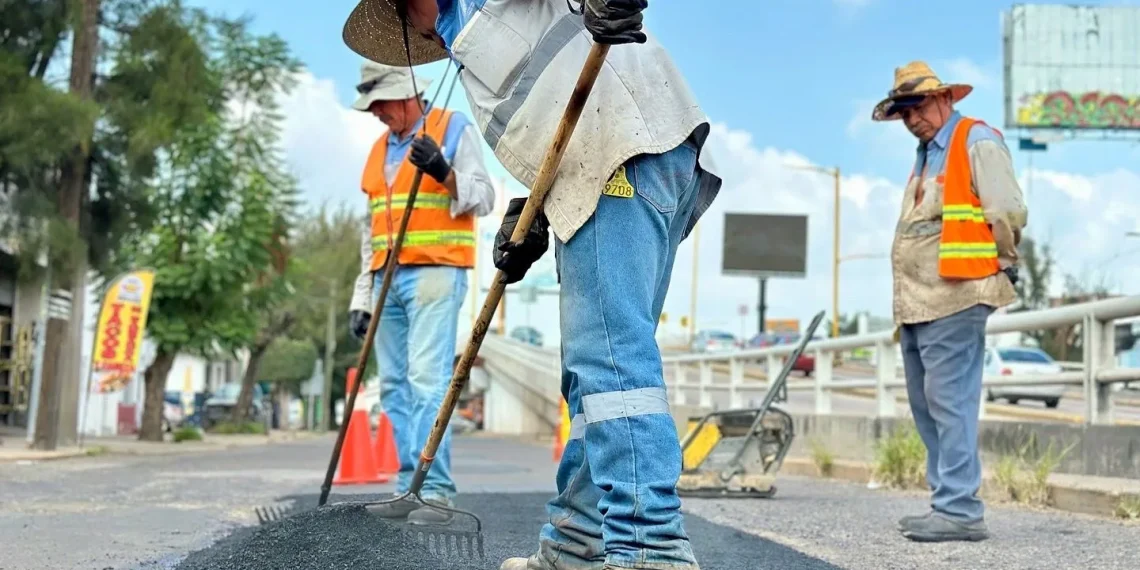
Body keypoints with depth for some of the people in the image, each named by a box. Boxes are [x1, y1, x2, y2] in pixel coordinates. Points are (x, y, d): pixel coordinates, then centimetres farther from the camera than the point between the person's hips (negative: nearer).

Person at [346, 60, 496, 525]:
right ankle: (409, 489, 7)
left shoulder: (454, 129, 3)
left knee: (427, 382, -14)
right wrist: (362, 296, 20)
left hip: (434, 275, -7)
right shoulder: (379, 149, 22)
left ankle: (437, 491, -14)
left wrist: (444, 172, -22)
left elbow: (483, 198, -4)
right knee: (395, 388, 4)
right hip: (388, 281, 7)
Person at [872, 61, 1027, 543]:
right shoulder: (926, 154, 23)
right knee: (926, 406, 11)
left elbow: (1008, 212, -11)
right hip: (918, 303, 9)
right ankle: (948, 500, 19)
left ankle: (960, 510, -8)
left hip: (953, 300, -9)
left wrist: (999, 268, 1)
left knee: (949, 403, -11)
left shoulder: (977, 142, -5)